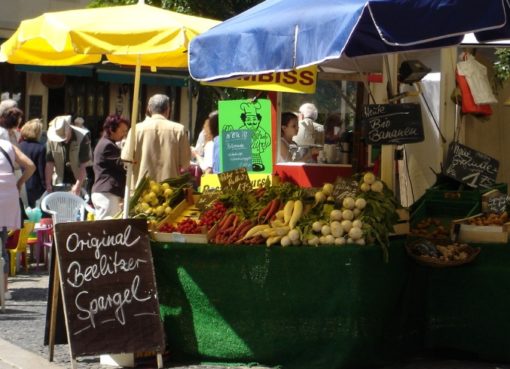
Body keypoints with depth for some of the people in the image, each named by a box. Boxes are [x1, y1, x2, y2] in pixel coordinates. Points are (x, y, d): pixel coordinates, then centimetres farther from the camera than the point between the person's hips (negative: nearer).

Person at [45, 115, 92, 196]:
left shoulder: (82, 138, -18)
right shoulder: (52, 139, -10)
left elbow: (84, 165, -18)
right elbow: (49, 163, -10)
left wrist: (78, 185, -22)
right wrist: (48, 185, -15)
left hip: (77, 181, -2)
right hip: (59, 182, 2)